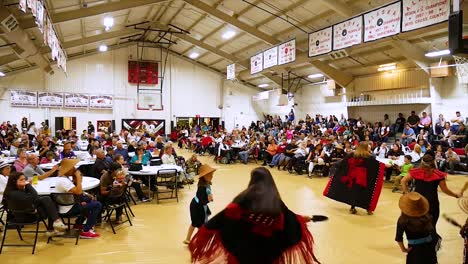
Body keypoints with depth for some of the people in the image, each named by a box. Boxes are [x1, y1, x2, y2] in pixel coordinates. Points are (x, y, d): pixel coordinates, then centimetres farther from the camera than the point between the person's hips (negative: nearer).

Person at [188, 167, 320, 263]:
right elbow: (290, 219, 4)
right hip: (267, 250, 3)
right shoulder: (276, 201, -7)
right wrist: (303, 219, 25)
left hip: (243, 247, -2)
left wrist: (209, 226, -7)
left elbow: (228, 213, -16)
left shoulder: (246, 197, -15)